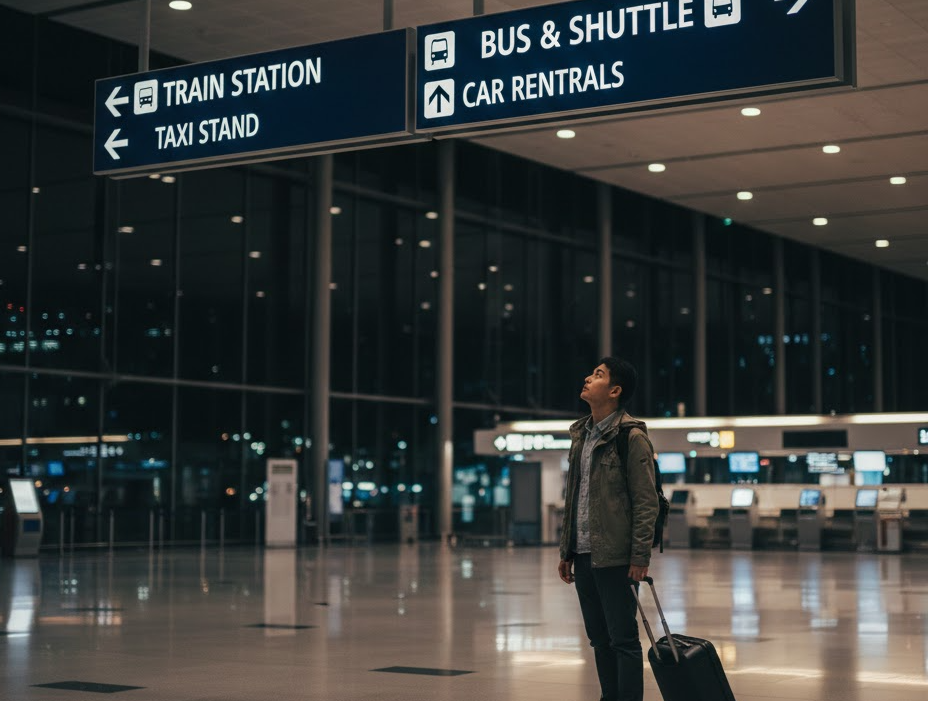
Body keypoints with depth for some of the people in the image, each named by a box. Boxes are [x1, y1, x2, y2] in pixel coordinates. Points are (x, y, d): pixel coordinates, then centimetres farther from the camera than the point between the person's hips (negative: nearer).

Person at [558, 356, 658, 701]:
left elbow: (646, 501, -11)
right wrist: (566, 550, 16)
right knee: (600, 639, 14)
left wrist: (640, 556, -16)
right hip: (584, 555, 8)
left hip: (615, 557, -8)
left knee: (623, 639, -3)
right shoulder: (581, 434, 15)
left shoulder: (632, 437, -9)